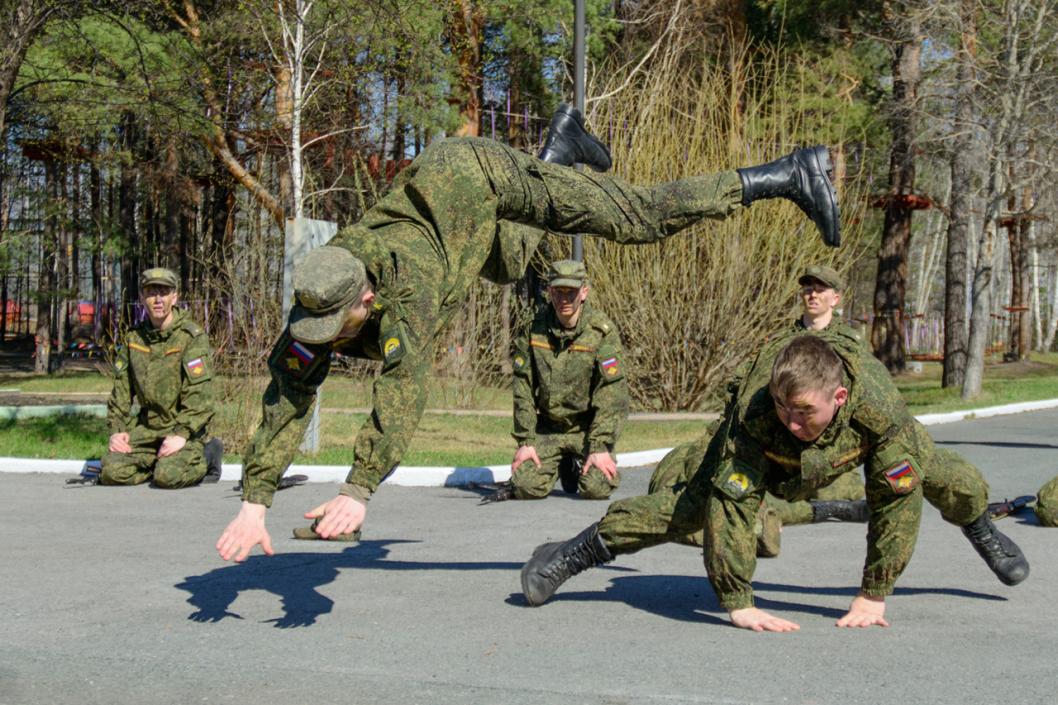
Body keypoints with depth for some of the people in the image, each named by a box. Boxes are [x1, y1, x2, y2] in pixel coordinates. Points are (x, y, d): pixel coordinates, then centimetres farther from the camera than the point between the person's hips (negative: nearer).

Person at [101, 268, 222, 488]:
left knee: (168, 476, -27)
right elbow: (121, 390, 13)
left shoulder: (192, 336, -11)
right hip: (146, 427, 5)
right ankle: (161, 461, 11)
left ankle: (205, 459, 4)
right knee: (112, 472, -14)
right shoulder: (134, 338, 8)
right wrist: (117, 429, 1)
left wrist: (181, 435, -24)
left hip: (185, 427, -5)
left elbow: (199, 396, -17)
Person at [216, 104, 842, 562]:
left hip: (481, 177, -7)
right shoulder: (315, 311, -26)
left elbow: (402, 392, -53)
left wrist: (358, 492, -59)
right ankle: (564, 148, 61)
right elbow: (287, 401, -27)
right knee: (510, 265, 36)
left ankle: (786, 177, 1)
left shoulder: (404, 293, -44)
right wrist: (254, 503, -34)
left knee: (641, 218, -9)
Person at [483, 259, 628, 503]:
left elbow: (612, 393, -17)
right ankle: (561, 466, 21)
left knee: (597, 488, -21)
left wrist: (601, 446, -21)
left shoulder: (602, 330, -14)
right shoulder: (534, 329, -6)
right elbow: (523, 389, -3)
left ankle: (578, 466, 16)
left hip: (588, 426, -2)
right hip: (548, 427, 2)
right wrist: (525, 441, -7)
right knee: (528, 487, -14)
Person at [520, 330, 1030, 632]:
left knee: (949, 479, 2)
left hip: (850, 439, 2)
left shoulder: (880, 409, -45)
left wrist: (874, 595, -30)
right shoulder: (754, 412, -45)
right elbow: (732, 502, -42)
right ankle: (577, 552, -3)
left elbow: (896, 499, -35)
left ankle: (982, 532, 40)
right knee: (694, 504, -15)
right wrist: (737, 603, -42)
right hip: (770, 456, -2)